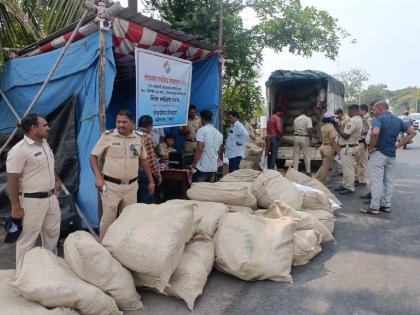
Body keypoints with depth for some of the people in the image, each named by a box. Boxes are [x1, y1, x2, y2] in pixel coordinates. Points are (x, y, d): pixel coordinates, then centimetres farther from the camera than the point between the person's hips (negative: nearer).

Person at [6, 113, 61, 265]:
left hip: (51, 198, 8)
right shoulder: (19, 150, -19)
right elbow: (12, 181, -19)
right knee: (27, 239, 4)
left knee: (53, 233, 20)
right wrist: (16, 207, -18)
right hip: (32, 201, -8)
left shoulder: (44, 143, 7)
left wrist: (56, 180, 15)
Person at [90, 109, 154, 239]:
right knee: (108, 218, 3)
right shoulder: (107, 136, -8)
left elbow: (143, 160, 13)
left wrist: (150, 181, 14)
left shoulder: (138, 137, 3)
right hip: (111, 186, -3)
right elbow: (93, 156, -2)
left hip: (131, 186, 3)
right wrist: (98, 177, -14)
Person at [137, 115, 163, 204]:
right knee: (146, 201, 3)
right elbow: (151, 159, -17)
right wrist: (158, 175, -9)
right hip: (146, 172, -7)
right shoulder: (147, 137, -15)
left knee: (137, 200, 17)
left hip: (135, 171, 7)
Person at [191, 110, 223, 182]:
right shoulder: (219, 133, 11)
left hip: (202, 168, -6)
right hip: (214, 168, 7)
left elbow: (199, 149, -18)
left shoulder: (202, 131, -10)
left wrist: (193, 164, -12)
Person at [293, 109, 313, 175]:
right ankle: (308, 172, 11)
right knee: (306, 156, 5)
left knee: (296, 156, 7)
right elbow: (309, 130, -16)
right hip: (304, 138, -4)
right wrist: (310, 139, -11)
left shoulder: (296, 119, 12)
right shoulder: (308, 119, -6)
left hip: (296, 137, 5)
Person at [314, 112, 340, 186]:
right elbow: (333, 141, -21)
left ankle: (316, 178, 19)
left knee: (324, 165, 20)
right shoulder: (331, 127, -18)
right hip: (329, 148, -8)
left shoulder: (323, 127, 8)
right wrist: (337, 150, -18)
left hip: (323, 146, 8)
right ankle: (322, 183, 8)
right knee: (326, 167, 1)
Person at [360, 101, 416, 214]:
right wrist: (398, 145, 9)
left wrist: (371, 147, -17)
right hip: (392, 154, 7)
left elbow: (375, 133, -31)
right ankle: (386, 205, 21)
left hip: (379, 153, -7)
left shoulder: (379, 118, -12)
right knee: (389, 181, 13)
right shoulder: (398, 120, 11)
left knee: (376, 181, -3)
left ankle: (374, 207, 0)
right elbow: (412, 132, 16)